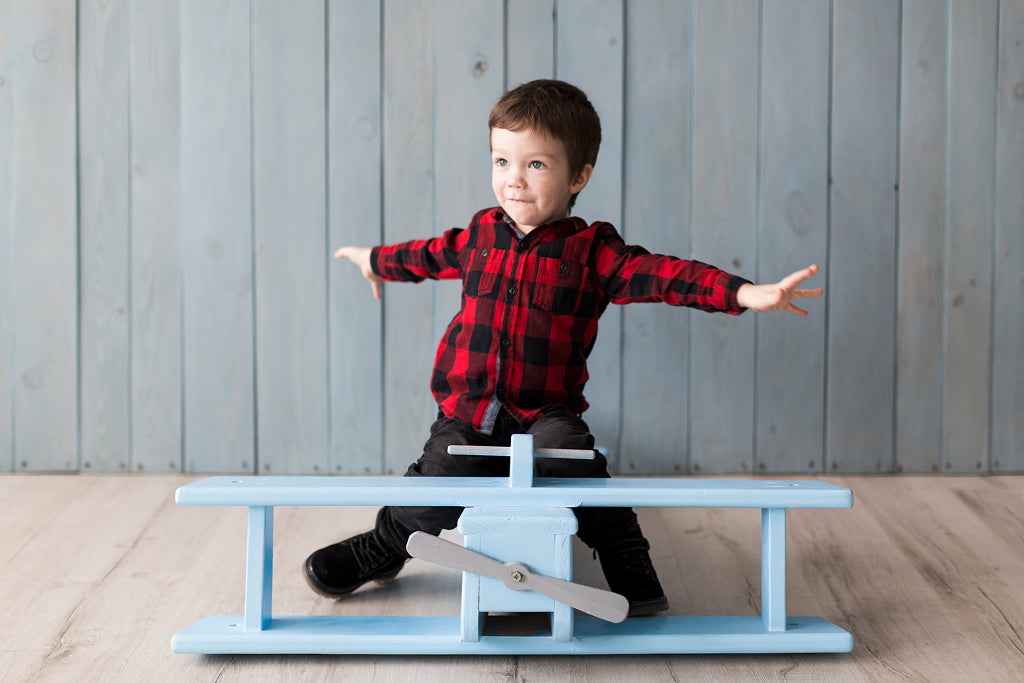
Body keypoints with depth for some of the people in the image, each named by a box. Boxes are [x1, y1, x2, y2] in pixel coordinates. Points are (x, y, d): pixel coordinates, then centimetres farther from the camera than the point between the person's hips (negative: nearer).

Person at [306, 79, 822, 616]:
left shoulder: (592, 251, -4)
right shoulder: (481, 236, 7)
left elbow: (661, 274, -17)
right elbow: (428, 254, 28)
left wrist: (746, 293, -31)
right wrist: (376, 261, 46)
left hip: (547, 414, -2)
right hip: (468, 414, 3)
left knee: (566, 453, -32)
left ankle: (627, 558, -12)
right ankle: (383, 547, 22)